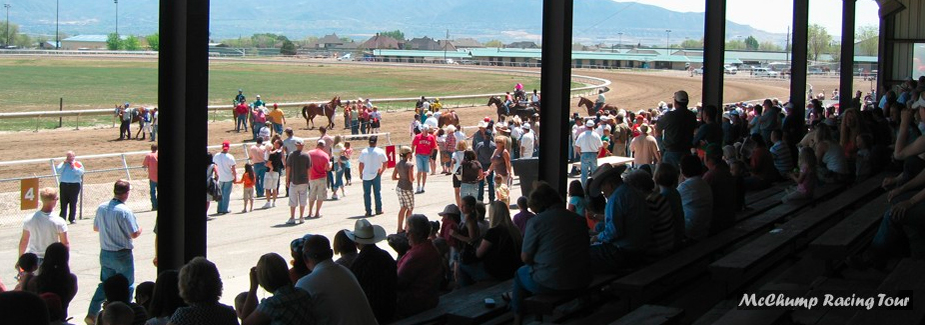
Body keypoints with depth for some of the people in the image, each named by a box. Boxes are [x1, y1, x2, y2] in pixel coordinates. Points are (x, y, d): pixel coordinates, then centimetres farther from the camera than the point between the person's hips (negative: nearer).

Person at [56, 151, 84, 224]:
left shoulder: (78, 164, 7)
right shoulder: (63, 164, 14)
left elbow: (81, 172, -8)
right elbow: (57, 171, -2)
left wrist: (74, 167, -13)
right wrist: (64, 164, -5)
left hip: (74, 185, -2)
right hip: (64, 185, 2)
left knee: (73, 203, 0)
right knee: (63, 202, 1)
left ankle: (72, 219, 6)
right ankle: (62, 218, 6)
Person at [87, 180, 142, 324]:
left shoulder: (101, 207, -1)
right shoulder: (124, 211, -21)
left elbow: (95, 228, 12)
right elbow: (134, 234, -19)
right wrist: (140, 229, 2)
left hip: (105, 253, 6)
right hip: (122, 255, -6)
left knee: (105, 284, 18)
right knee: (126, 286, 9)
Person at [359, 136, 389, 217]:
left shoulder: (364, 152, -7)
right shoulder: (380, 152, -4)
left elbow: (361, 164, -5)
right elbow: (385, 163, 0)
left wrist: (361, 173, 8)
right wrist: (381, 171, 13)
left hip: (366, 176, -1)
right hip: (376, 175, 1)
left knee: (367, 194, 6)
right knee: (378, 193, 12)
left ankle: (368, 211, 5)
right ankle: (378, 210, 15)